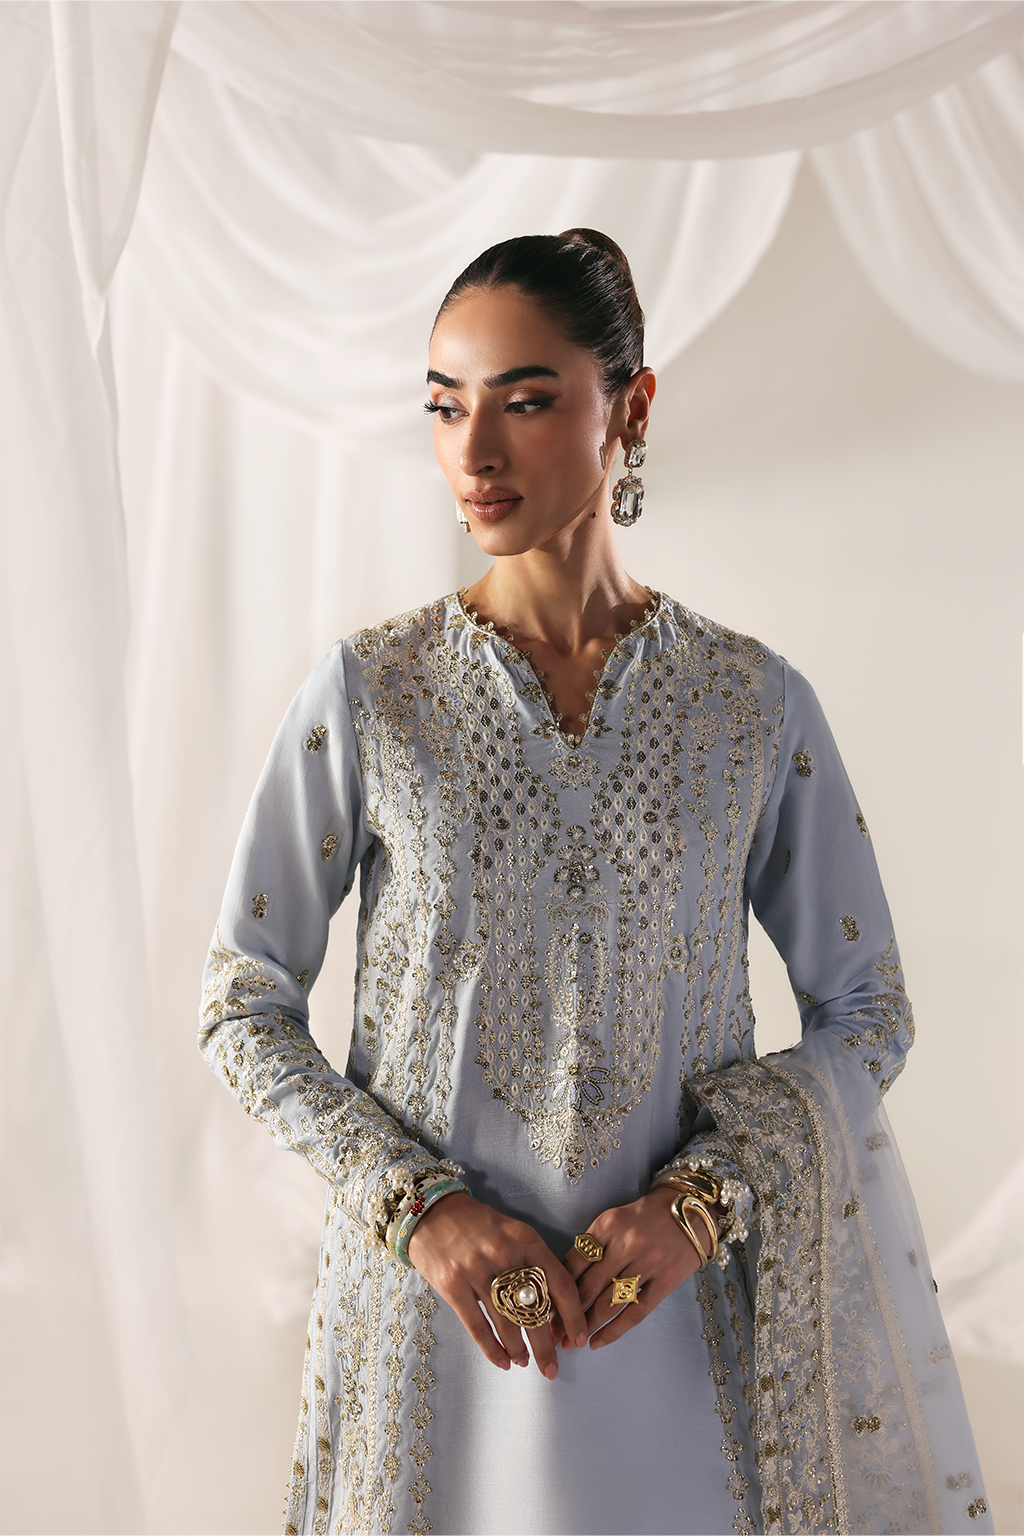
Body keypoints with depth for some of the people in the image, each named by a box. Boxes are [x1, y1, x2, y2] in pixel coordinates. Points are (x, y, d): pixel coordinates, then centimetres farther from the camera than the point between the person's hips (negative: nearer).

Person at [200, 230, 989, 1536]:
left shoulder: (756, 705, -4)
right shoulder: (367, 692, -6)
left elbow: (867, 1007, 2)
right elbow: (243, 1001, -2)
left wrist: (708, 1198, -12)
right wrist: (416, 1205, -13)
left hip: (680, 1307, 1)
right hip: (432, 1292, 0)